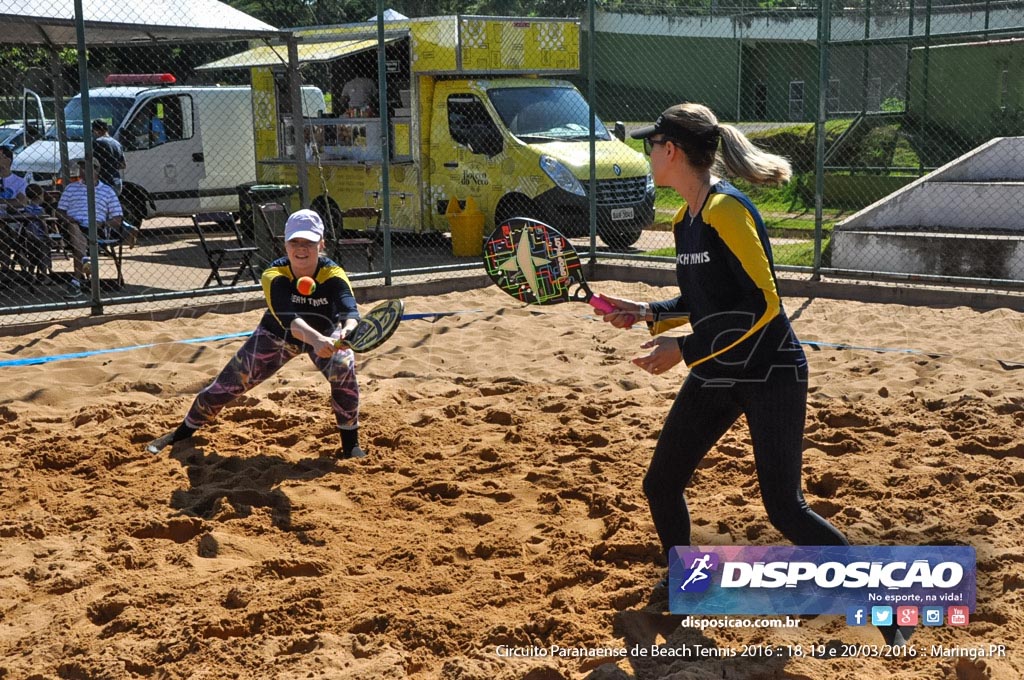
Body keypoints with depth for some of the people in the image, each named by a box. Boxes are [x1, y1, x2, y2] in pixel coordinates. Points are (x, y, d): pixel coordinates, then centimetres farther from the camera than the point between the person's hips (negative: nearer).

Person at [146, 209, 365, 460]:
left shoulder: (333, 274, -30)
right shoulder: (274, 275, -31)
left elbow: (350, 311, -47)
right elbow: (289, 319, -48)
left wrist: (348, 331, -71)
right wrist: (315, 339, -68)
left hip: (324, 334, 0)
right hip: (277, 335, 1)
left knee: (344, 366, -30)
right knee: (228, 384, 1)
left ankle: (350, 445, -11)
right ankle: (181, 434, 27)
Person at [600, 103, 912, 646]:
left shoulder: (726, 210, -19)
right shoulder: (685, 221, 8)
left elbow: (762, 303, -23)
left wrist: (684, 349, -22)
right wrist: (648, 313, 5)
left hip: (770, 377, -8)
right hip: (714, 379, 8)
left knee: (785, 509, -8)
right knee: (660, 484, 9)